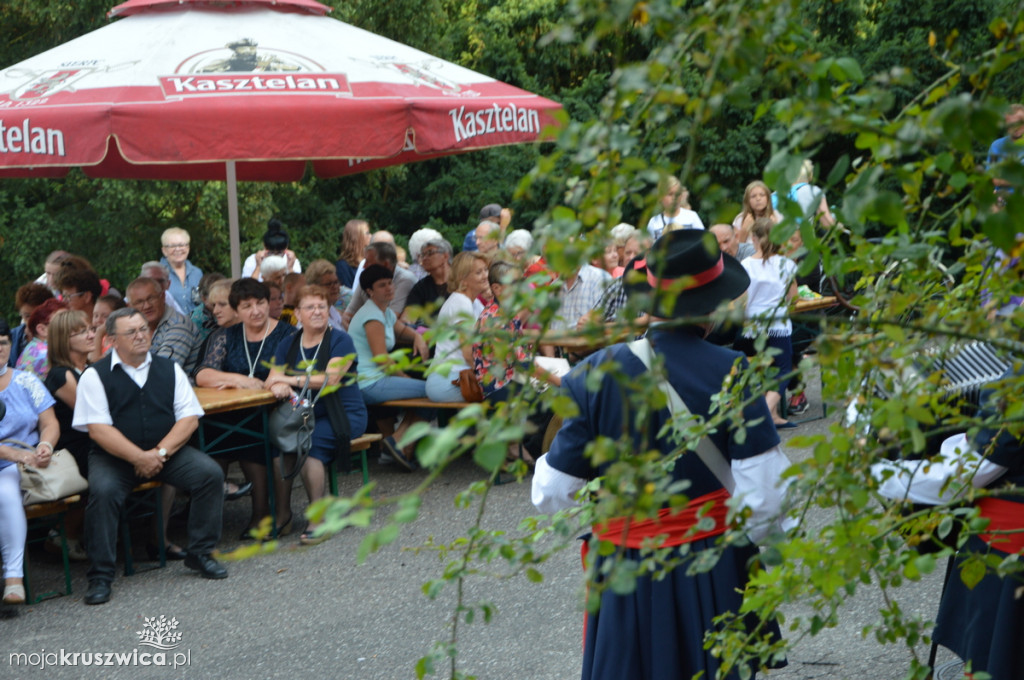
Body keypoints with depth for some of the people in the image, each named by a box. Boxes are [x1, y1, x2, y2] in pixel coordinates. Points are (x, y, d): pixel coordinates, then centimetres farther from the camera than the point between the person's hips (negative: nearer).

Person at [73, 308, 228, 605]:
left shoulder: (169, 369, 9)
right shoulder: (95, 375, -2)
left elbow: (189, 418, 2)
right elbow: (98, 429, -11)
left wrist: (161, 452, -14)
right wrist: (139, 458, -19)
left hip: (168, 451, 3)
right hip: (114, 456, -3)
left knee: (210, 473, -19)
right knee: (103, 490, -32)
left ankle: (200, 553, -5)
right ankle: (100, 577, -20)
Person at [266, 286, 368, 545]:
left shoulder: (340, 340, 0)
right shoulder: (288, 345, 16)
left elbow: (331, 377, -15)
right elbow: (272, 379, 6)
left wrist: (292, 380, -11)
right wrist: (279, 386, -19)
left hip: (344, 415, -5)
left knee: (310, 443, -32)